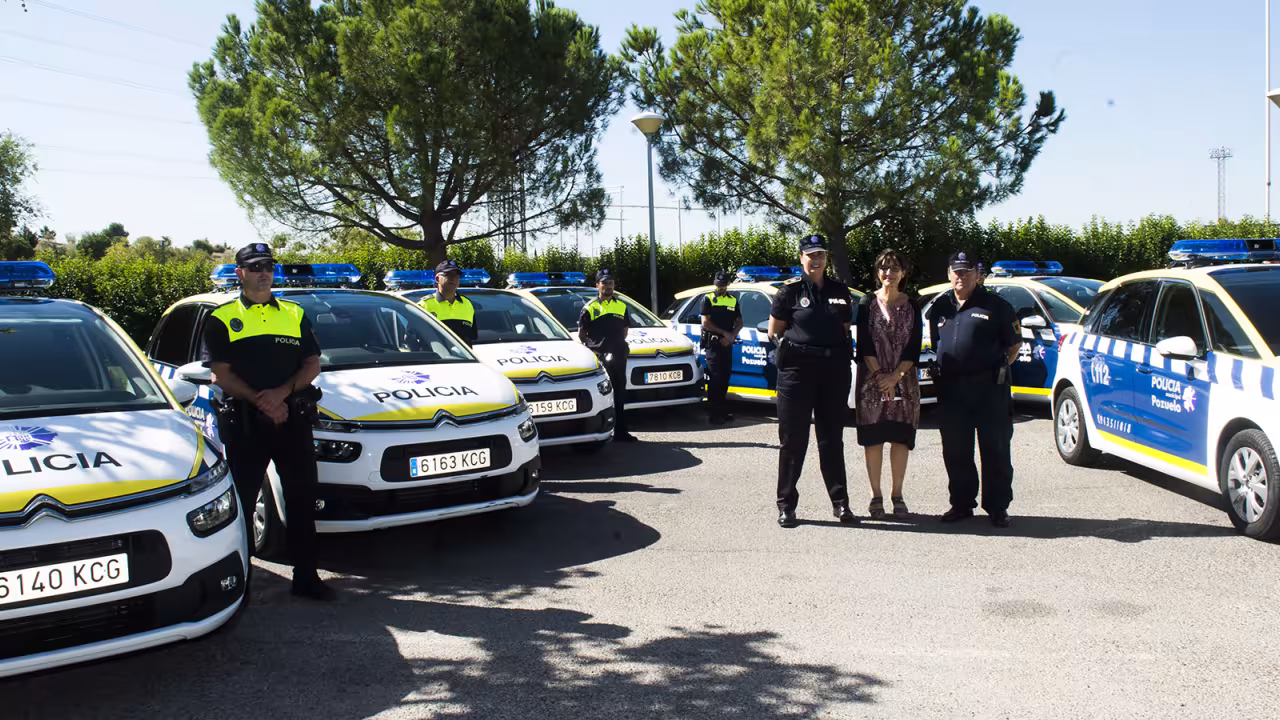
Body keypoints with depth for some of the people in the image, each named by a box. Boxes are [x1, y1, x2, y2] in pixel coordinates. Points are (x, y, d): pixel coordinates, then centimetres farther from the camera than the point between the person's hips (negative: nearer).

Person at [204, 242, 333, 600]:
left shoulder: (294, 314, 13)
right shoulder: (222, 318, 4)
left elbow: (313, 364, 7)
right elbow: (221, 374, -3)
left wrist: (283, 392, -10)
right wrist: (260, 401, -14)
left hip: (294, 419, 3)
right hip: (244, 421, -3)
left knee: (302, 499, 6)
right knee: (241, 502, 3)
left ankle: (306, 576, 15)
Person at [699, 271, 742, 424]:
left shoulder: (733, 301, 14)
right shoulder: (708, 299, 0)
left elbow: (739, 322, 13)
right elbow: (705, 323, -8)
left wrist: (732, 336, -6)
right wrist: (724, 333, -12)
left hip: (727, 344, 5)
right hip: (713, 344, -5)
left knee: (724, 378, 8)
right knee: (715, 378, -9)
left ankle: (722, 411, 16)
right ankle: (713, 414, -8)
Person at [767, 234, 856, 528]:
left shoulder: (840, 291, 10)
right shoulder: (790, 290, -1)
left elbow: (845, 330, 15)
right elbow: (774, 332, 1)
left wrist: (841, 353, 1)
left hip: (834, 371, 3)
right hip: (797, 371, -3)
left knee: (832, 438, 10)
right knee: (793, 440, 2)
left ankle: (840, 501, 18)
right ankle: (786, 504, 8)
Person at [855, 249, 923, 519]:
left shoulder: (911, 306, 6)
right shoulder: (868, 303, 2)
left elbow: (914, 347, 1)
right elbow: (865, 344, -4)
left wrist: (895, 376, -11)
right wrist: (880, 375, -13)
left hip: (904, 380, 2)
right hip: (872, 379, -1)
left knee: (901, 437, 3)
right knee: (873, 438, 0)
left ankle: (897, 494, 14)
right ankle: (876, 495, 8)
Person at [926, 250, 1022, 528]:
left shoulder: (994, 305, 2)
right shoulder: (940, 307, 14)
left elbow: (1014, 344, 6)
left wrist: (997, 369, 1)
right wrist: (943, 371, 11)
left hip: (989, 388, -4)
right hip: (950, 388, 4)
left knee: (995, 449, 1)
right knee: (955, 451, 9)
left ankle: (998, 507, 10)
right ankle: (961, 504, 21)